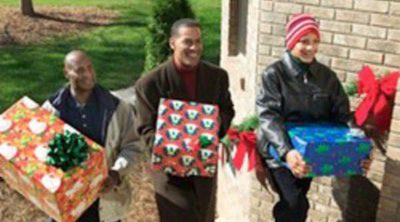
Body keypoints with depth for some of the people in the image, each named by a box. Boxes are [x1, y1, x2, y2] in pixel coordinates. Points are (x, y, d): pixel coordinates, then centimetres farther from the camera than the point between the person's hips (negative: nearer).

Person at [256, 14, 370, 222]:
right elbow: (268, 116, -21)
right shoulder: (274, 73, -11)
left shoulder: (327, 76, 1)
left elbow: (342, 115, 0)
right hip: (280, 151, -4)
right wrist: (286, 151, -37)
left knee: (291, 205, 13)